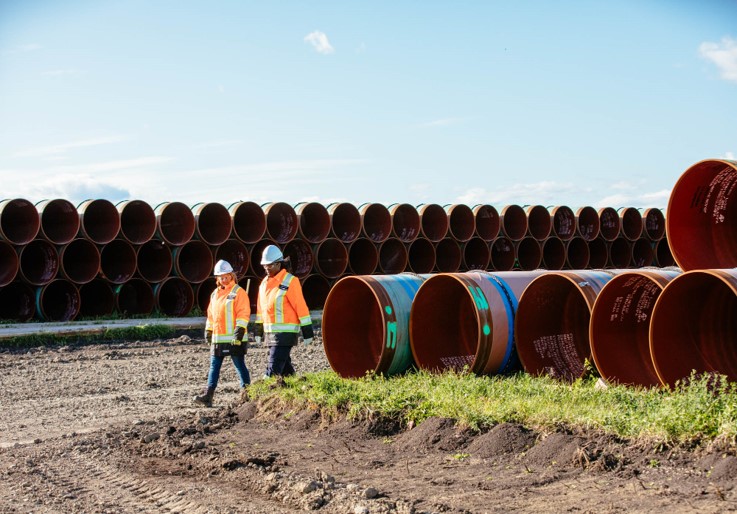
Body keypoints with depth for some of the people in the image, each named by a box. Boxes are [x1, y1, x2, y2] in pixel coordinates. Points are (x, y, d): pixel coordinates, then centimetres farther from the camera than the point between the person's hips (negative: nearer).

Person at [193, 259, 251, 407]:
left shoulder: (238, 292, -7)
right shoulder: (215, 294, 16)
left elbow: (243, 313, -13)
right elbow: (211, 313, 23)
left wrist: (239, 330, -22)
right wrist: (208, 330, 18)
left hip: (234, 338, -7)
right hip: (217, 338, 7)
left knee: (240, 366, 1)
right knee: (214, 367, 4)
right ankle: (208, 396, 3)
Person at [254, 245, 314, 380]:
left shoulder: (290, 281, -10)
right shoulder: (264, 283, 13)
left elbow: (301, 307, -11)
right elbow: (261, 308, 20)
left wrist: (307, 331, -12)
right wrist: (258, 330, 20)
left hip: (285, 332, -7)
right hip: (270, 332, 7)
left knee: (274, 367, -13)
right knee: (285, 367, 15)